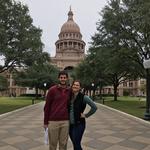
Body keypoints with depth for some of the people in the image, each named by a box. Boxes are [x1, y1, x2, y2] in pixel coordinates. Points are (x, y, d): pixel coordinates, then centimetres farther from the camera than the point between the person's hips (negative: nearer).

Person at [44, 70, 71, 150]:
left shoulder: (69, 91, 5)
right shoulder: (52, 90, -4)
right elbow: (47, 106, -2)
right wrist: (45, 122, -2)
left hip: (65, 122, 3)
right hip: (53, 121, -2)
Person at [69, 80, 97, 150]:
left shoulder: (83, 97, -11)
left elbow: (94, 107, -12)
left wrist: (86, 115, -9)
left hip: (79, 124, -5)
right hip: (70, 124, 5)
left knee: (76, 144, -4)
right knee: (74, 143, 15)